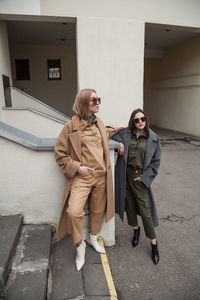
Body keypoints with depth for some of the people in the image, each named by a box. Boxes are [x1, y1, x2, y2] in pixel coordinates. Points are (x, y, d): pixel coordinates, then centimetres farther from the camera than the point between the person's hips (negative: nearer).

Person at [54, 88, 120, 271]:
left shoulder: (99, 124, 9)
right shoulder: (71, 126, -9)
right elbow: (60, 153, -4)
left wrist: (120, 129, 26)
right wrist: (77, 167, -13)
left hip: (101, 176, 5)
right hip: (82, 177, -5)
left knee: (98, 210, 16)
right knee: (74, 211, -19)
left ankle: (93, 237, 45)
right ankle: (79, 245, 10)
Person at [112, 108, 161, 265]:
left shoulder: (153, 138, -3)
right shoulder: (126, 133, 1)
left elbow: (156, 162, 1)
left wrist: (144, 176, -8)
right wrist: (120, 142, -7)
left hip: (140, 177, -2)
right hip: (125, 175, 3)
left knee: (144, 210, 1)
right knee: (129, 205, 16)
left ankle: (154, 243, 21)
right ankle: (136, 230, 43)